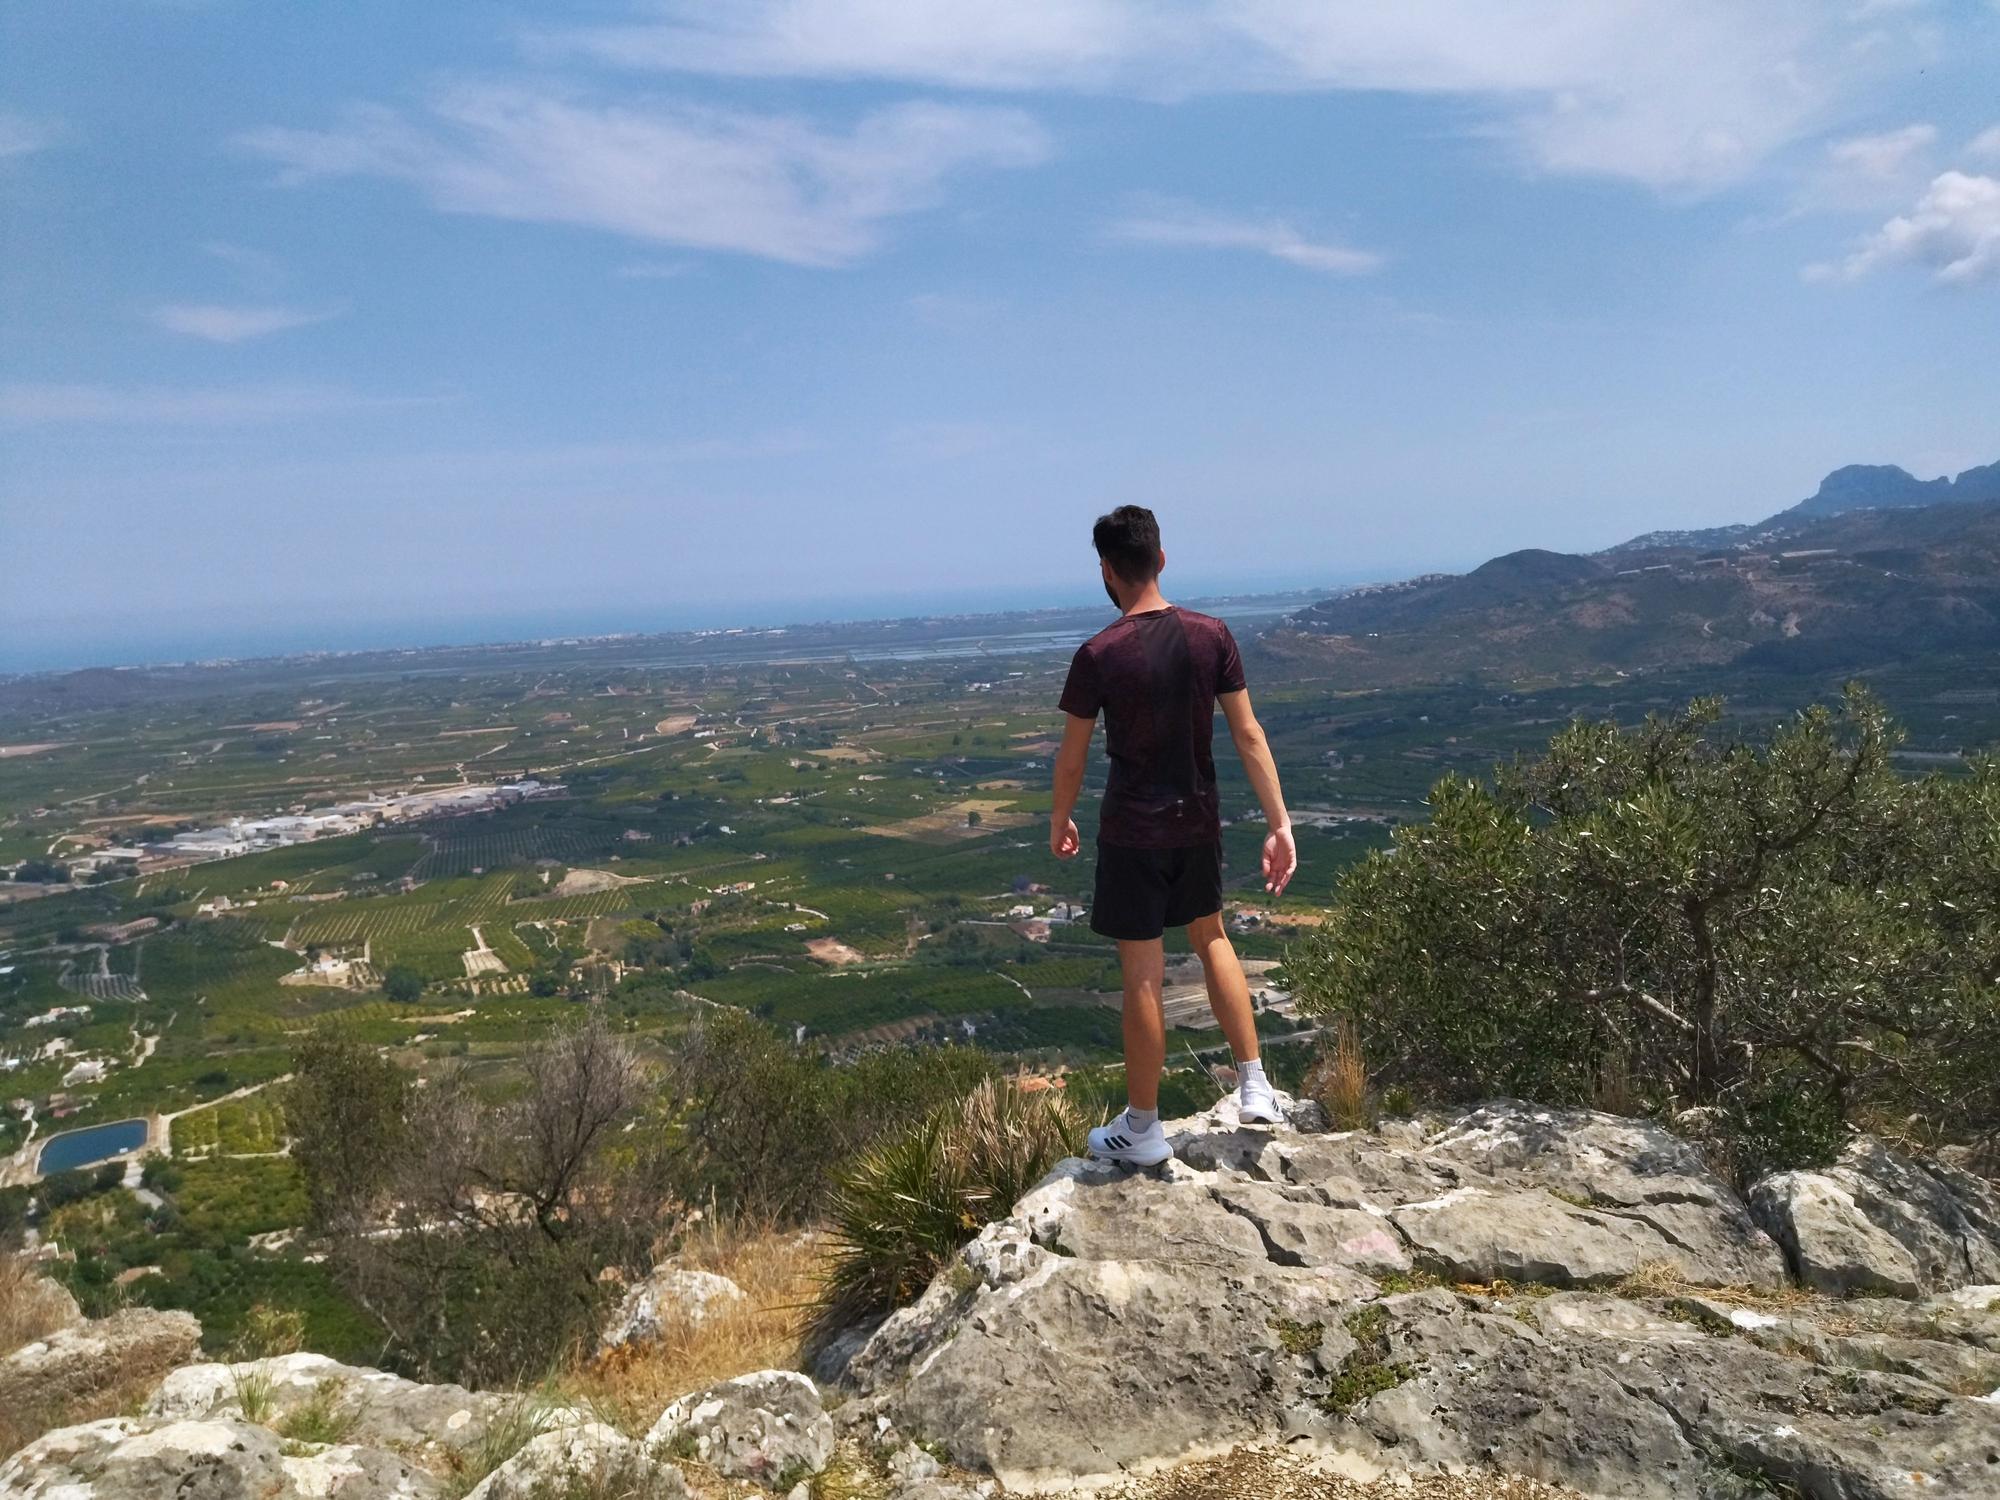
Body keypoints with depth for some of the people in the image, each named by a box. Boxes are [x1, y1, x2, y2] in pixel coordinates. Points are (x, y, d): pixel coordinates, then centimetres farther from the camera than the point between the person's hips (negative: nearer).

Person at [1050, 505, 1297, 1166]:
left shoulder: (1099, 654, -16)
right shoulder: (1211, 635, -5)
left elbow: (1072, 757, -7)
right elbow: (1249, 734, -4)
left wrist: (1060, 820, 11)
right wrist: (1280, 824, 0)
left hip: (1132, 832, -4)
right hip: (1198, 822, 4)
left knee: (1143, 976, 5)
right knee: (1210, 937, 26)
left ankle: (1143, 1129, 19)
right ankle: (1253, 1084, 25)